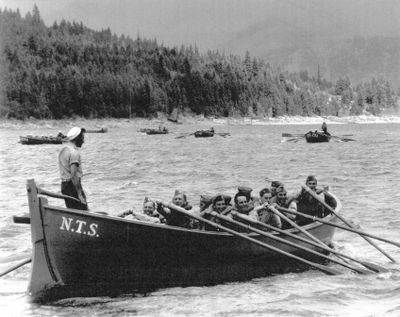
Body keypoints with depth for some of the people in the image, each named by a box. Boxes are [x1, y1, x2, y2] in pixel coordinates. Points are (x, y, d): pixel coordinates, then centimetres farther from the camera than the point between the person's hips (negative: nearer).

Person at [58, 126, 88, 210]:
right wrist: (80, 194, -25)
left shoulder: (63, 150, 14)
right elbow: (74, 175, -25)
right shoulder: (74, 152, -17)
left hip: (64, 184, 10)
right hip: (73, 185, -10)